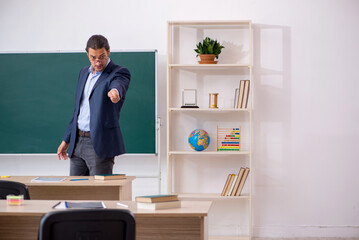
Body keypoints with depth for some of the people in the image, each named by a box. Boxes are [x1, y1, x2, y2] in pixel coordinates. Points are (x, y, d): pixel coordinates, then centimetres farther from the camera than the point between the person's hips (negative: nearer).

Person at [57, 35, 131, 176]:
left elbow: (119, 84, -32)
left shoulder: (119, 73, -6)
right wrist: (66, 139, 19)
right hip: (77, 142, 7)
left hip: (100, 143, -7)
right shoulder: (84, 72, 15)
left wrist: (115, 92, -56)